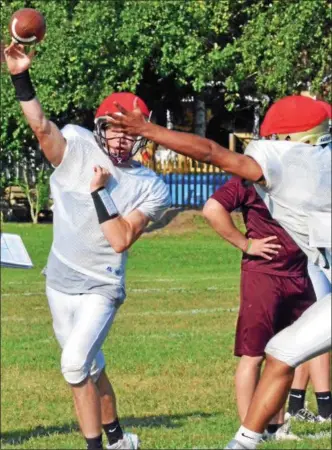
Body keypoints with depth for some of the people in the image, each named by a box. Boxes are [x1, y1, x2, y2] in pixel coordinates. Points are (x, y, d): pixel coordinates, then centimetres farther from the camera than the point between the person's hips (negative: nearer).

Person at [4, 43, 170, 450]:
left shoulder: (149, 188, -10)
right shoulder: (77, 148, -6)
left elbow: (120, 240, -19)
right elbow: (41, 126, -23)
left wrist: (100, 192, -22)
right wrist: (21, 77, -37)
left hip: (101, 289, -4)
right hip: (60, 282, 4)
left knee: (75, 363, -21)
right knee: (90, 368, 15)